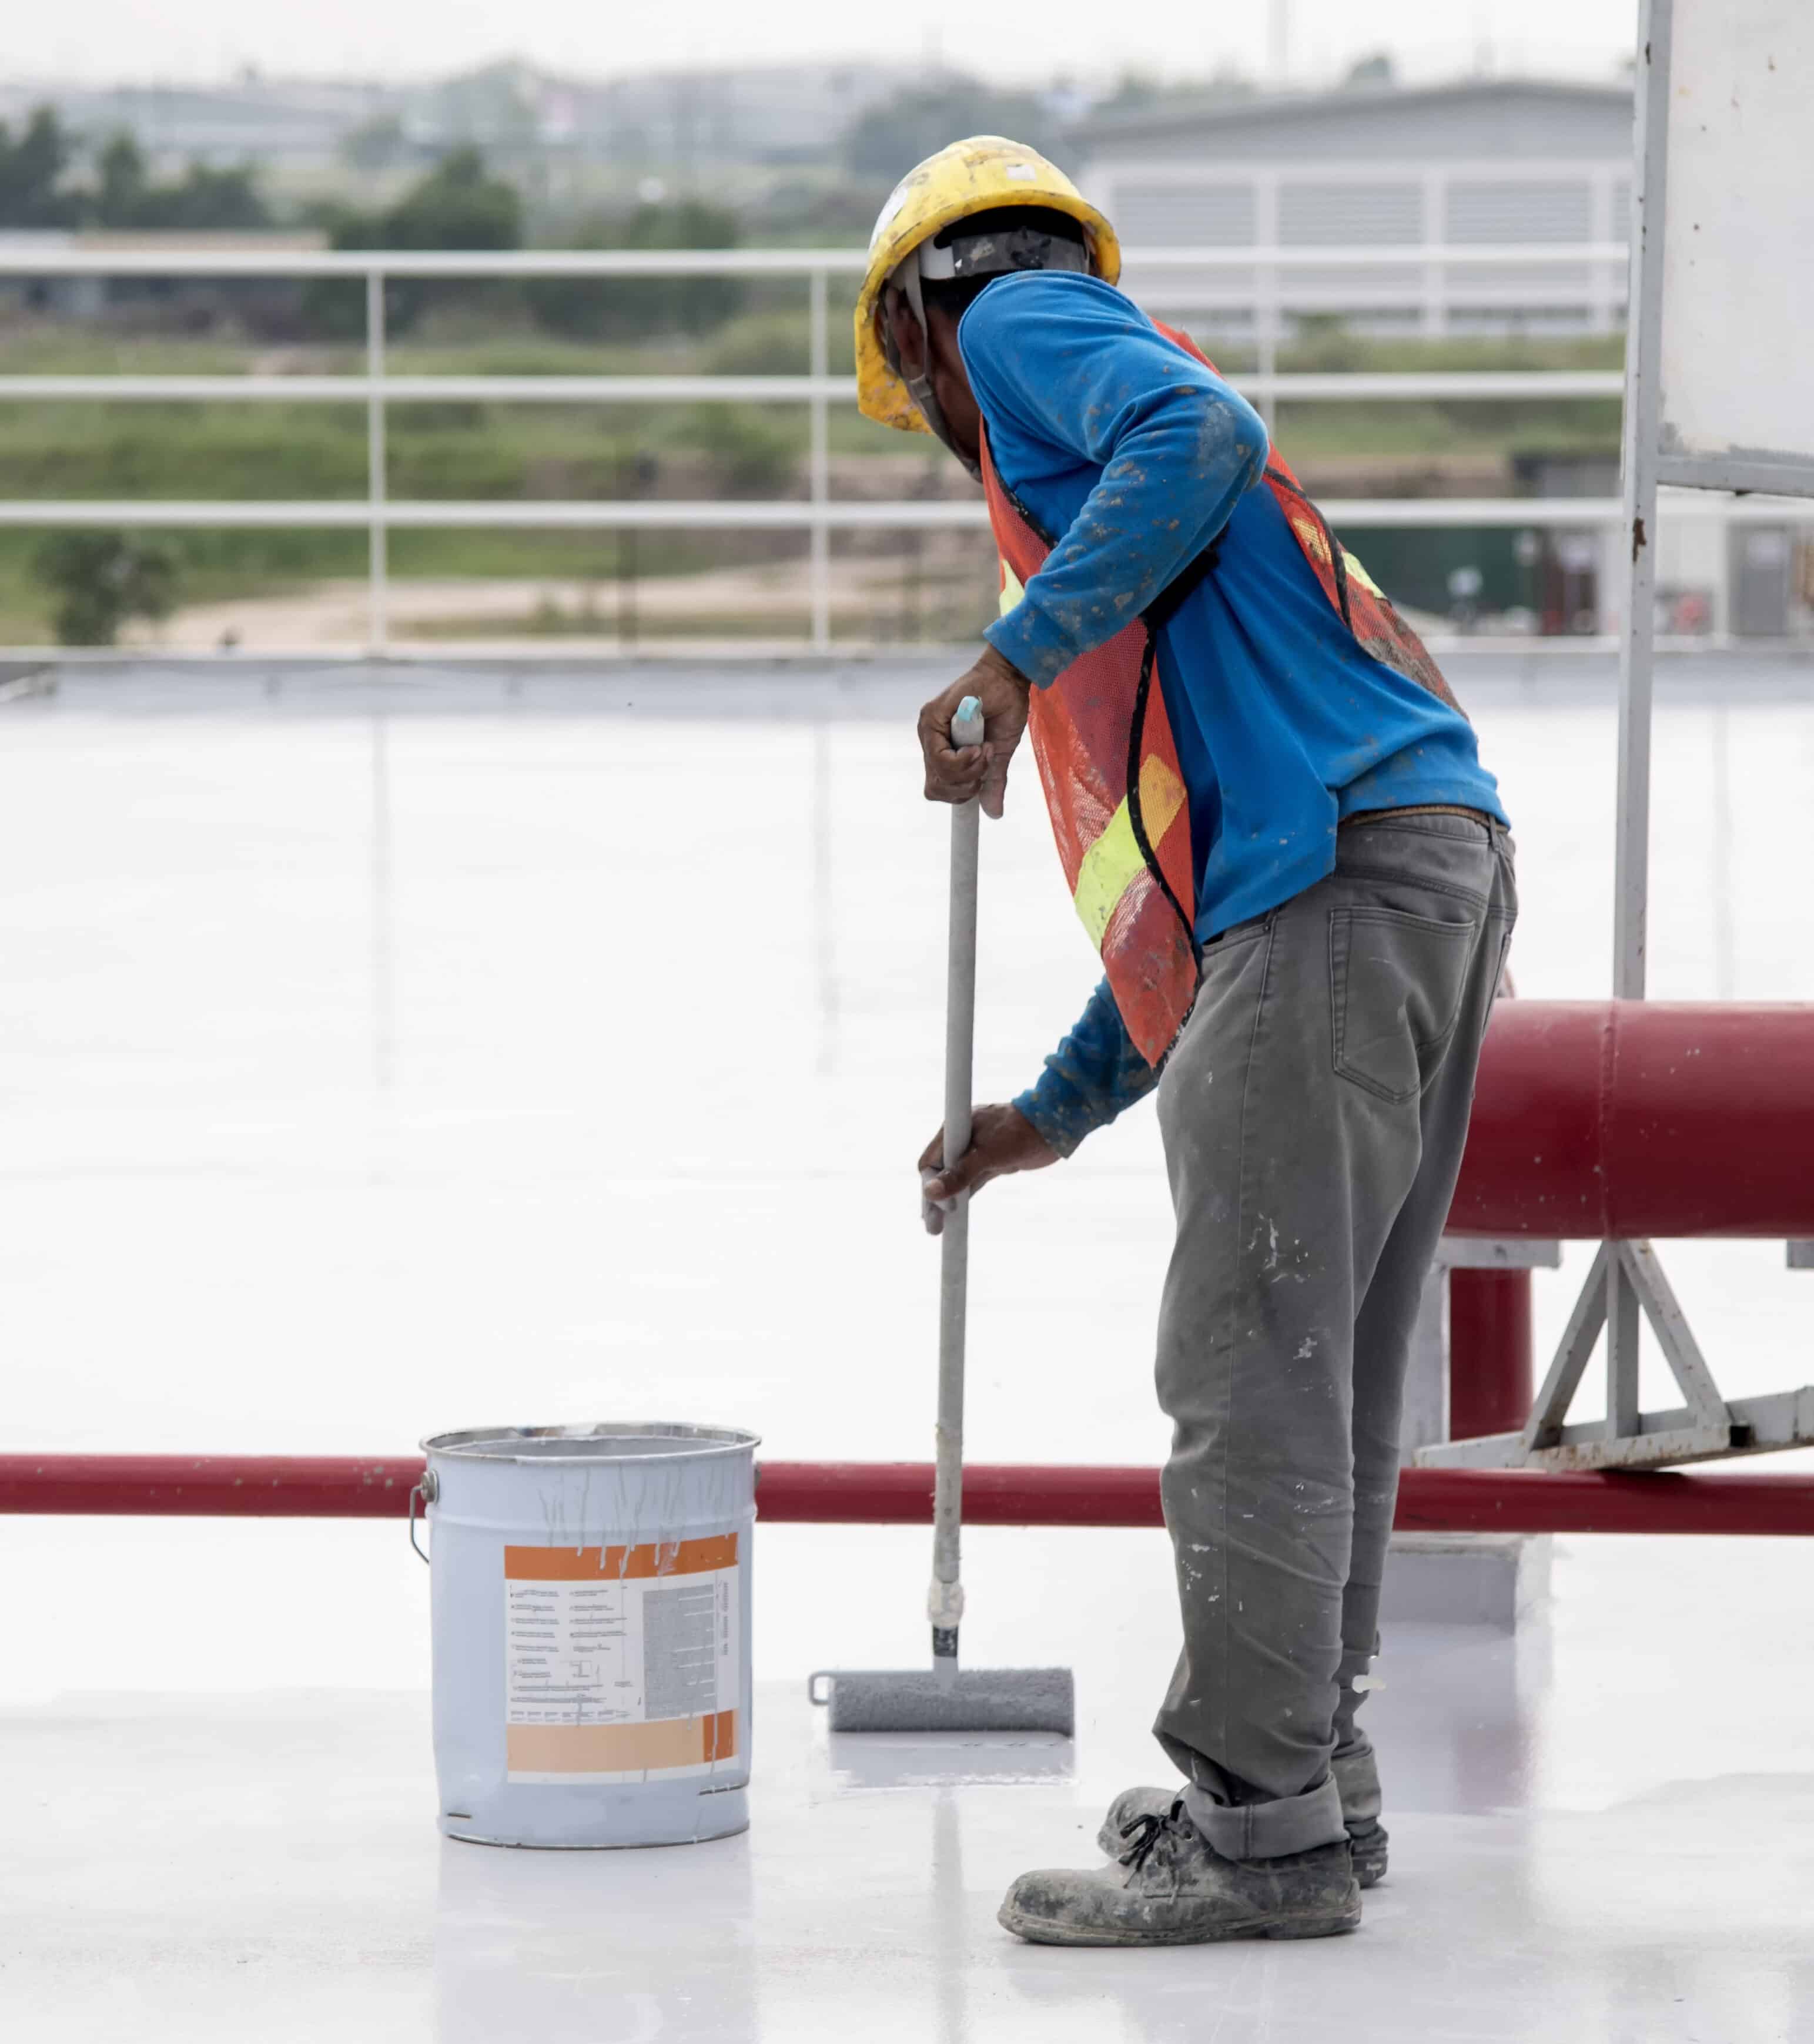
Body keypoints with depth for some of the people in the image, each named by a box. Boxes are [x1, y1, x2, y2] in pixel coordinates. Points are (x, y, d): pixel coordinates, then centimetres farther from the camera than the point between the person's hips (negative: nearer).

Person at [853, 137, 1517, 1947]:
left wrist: (1018, 653, -15)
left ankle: (1260, 1827, -8)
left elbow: (1201, 438, -15)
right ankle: (1308, 1771, 23)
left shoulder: (1021, 324, 11)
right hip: (1431, 861, 10)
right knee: (1324, 1367, 15)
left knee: (1253, 1359, -9)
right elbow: (1191, 884, 34)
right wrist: (1052, 1114, 37)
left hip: (1337, 874, -10)